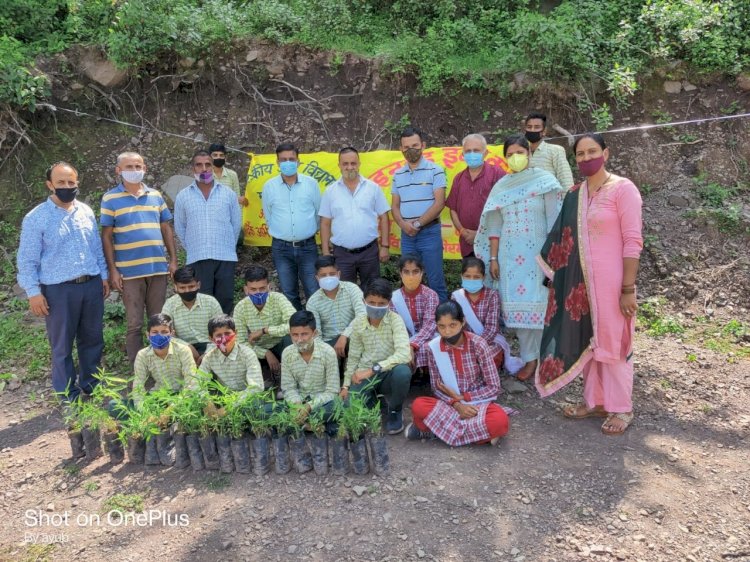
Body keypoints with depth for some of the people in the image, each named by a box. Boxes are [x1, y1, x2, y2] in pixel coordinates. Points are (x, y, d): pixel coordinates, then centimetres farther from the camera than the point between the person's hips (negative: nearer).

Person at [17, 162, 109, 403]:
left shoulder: (86, 211, 9)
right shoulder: (36, 218, -6)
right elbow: (27, 260, -5)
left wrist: (104, 275, 14)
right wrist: (33, 292, -10)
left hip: (91, 285, 4)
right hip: (58, 290, -4)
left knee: (92, 339, 14)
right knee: (62, 345, 7)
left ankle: (91, 383, 31)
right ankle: (68, 394, 21)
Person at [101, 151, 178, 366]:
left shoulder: (156, 195, 11)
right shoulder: (110, 198, 1)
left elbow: (166, 229, 13)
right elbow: (106, 236, -1)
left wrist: (173, 260, 6)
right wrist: (112, 270, -7)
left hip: (158, 268, 3)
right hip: (129, 271, -3)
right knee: (135, 324, 2)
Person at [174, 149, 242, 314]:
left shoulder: (228, 193, 6)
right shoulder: (183, 196, 6)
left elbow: (236, 224, 10)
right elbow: (180, 228, 11)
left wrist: (226, 245, 10)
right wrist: (193, 248, 8)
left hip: (225, 257, 0)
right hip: (197, 259, 0)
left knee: (225, 300, 4)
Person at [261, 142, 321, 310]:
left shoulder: (311, 183, -1)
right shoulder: (269, 186, 0)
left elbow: (319, 213, 8)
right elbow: (268, 216, 11)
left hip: (307, 247, 0)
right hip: (281, 248, 1)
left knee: (314, 293, 0)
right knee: (289, 295, 9)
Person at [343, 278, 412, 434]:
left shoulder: (395, 320, -14)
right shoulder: (358, 323, -1)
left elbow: (404, 354, -28)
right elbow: (353, 357, 10)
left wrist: (373, 369, -32)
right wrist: (346, 385, 6)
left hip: (388, 373, -2)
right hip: (364, 375, 2)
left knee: (403, 371, -38)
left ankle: (395, 411, -4)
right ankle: (372, 398, 16)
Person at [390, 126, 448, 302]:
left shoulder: (435, 171, -3)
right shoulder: (398, 175, 11)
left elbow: (439, 203, -10)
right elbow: (395, 206, 12)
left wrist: (418, 224, -12)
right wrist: (403, 224, -8)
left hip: (429, 232, -4)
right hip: (406, 235, 5)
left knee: (436, 280, -1)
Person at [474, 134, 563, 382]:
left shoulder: (544, 180, 0)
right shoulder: (501, 186, 11)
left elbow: (554, 221, -3)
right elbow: (495, 226, 11)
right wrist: (493, 258, 7)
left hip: (536, 252, -4)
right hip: (509, 254, 4)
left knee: (535, 302, -4)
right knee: (515, 302, 3)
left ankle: (533, 356, 6)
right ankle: (529, 356, 13)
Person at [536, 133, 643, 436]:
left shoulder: (623, 189, -11)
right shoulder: (574, 194, 8)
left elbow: (633, 241, -14)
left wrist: (628, 289, -17)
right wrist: (559, 277, 11)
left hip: (611, 281, -6)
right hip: (581, 280, 6)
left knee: (612, 342, 4)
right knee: (587, 341, 14)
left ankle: (621, 408, 20)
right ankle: (594, 399, 29)